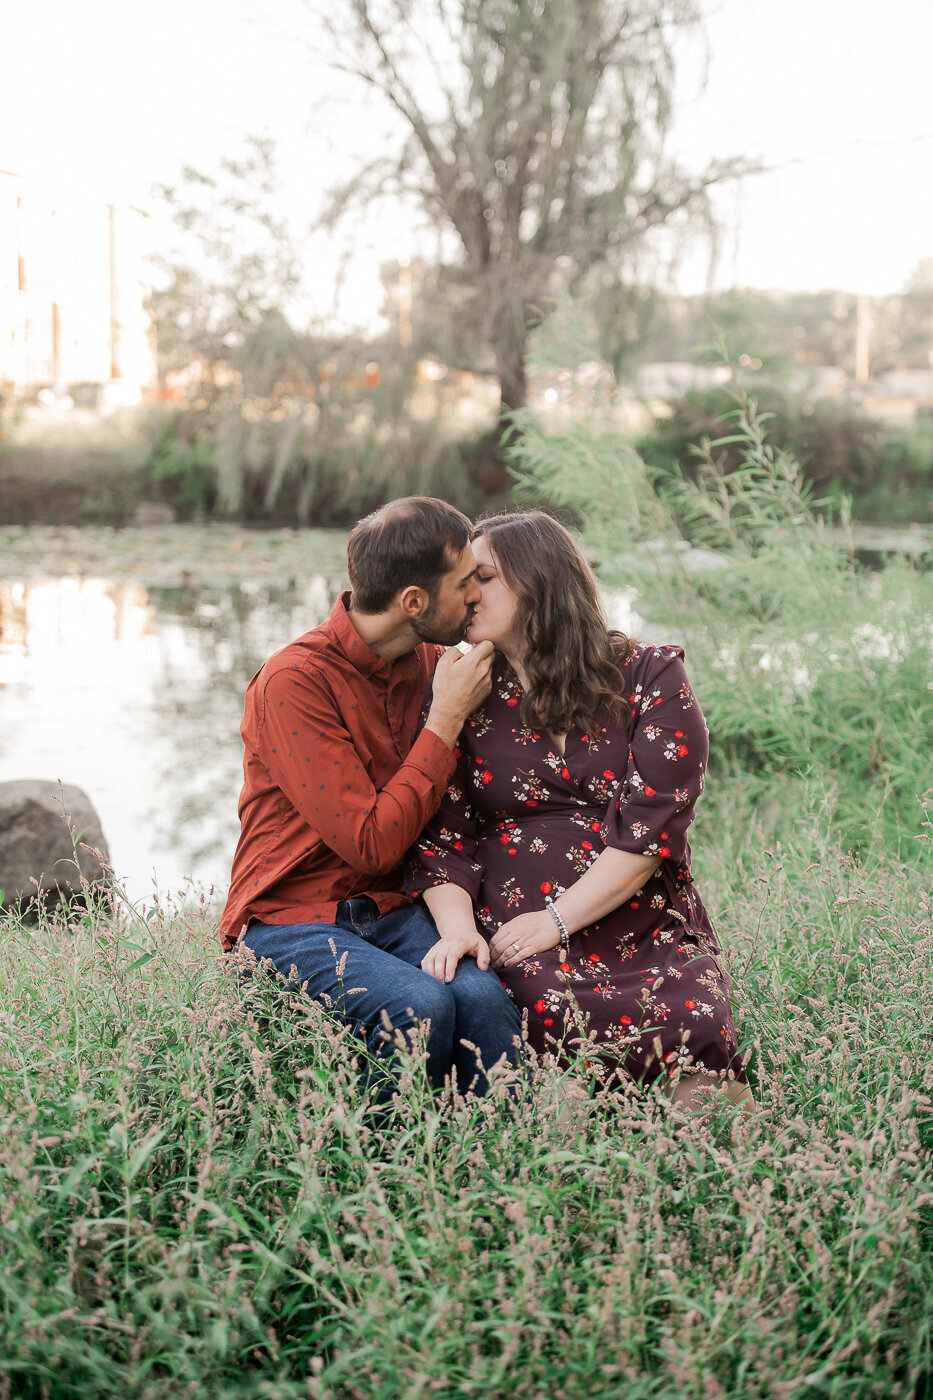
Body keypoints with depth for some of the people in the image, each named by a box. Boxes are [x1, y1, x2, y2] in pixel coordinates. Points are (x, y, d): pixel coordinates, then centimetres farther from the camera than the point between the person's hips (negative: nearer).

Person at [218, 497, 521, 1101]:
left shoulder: (431, 662, 6)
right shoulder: (294, 681, -17)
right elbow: (372, 844, -19)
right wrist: (446, 718, -15)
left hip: (394, 914, 5)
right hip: (292, 923, -5)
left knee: (484, 996, -26)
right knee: (420, 1006, -31)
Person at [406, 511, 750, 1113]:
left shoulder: (651, 678, 6)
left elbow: (650, 822, -5)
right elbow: (444, 834, 7)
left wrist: (556, 919, -13)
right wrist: (456, 925, -14)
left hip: (647, 929, -1)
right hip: (514, 939, 1)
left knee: (695, 1023, -33)